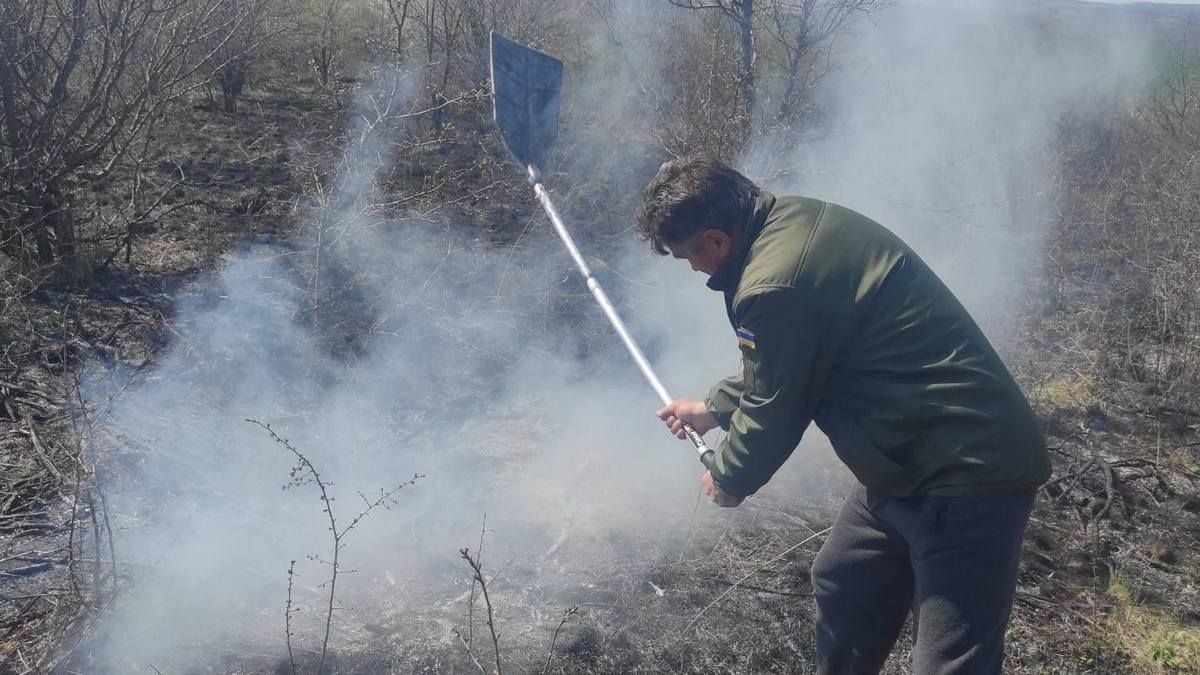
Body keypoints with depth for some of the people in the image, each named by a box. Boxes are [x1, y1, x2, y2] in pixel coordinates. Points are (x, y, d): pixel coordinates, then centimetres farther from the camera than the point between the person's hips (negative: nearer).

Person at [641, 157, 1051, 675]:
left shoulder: (774, 286, -25)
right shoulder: (791, 221, 6)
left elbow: (772, 414, -12)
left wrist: (727, 480, 8)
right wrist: (714, 407, 31)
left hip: (967, 474, -11)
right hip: (919, 456, 11)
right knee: (841, 585, 25)